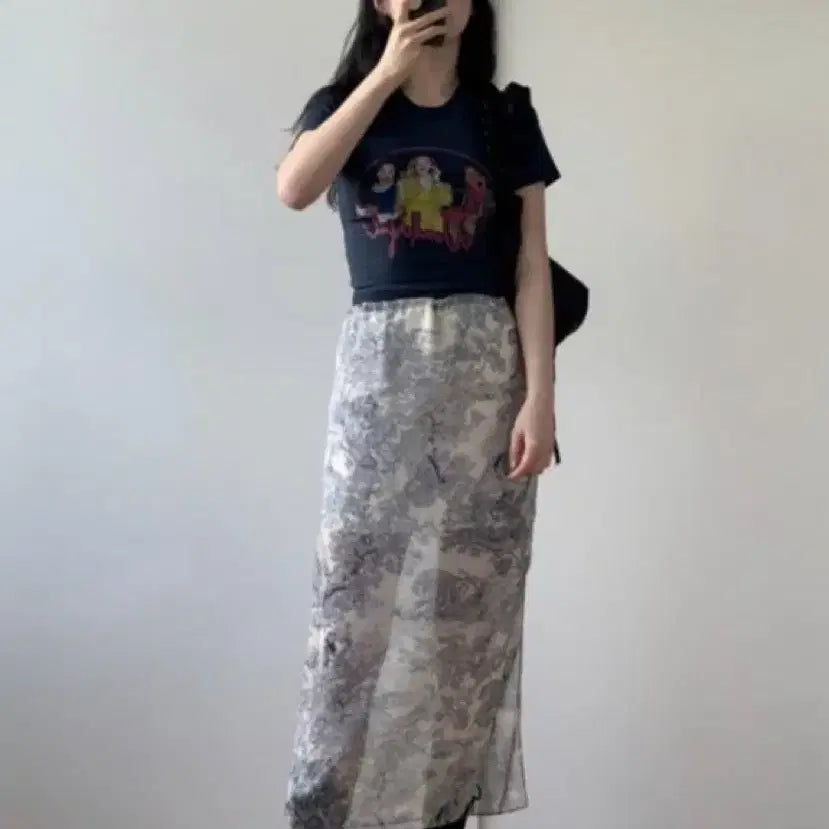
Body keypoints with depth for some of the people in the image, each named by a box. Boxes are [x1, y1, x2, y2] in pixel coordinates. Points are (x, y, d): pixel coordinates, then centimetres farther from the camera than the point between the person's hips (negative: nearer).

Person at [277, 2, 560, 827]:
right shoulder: (343, 103, 9)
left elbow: (531, 267, 2)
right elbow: (294, 188, -14)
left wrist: (539, 396, -8)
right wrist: (387, 74, -13)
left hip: (483, 365, 1)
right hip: (377, 362, 0)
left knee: (470, 597, 2)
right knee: (358, 596, -1)